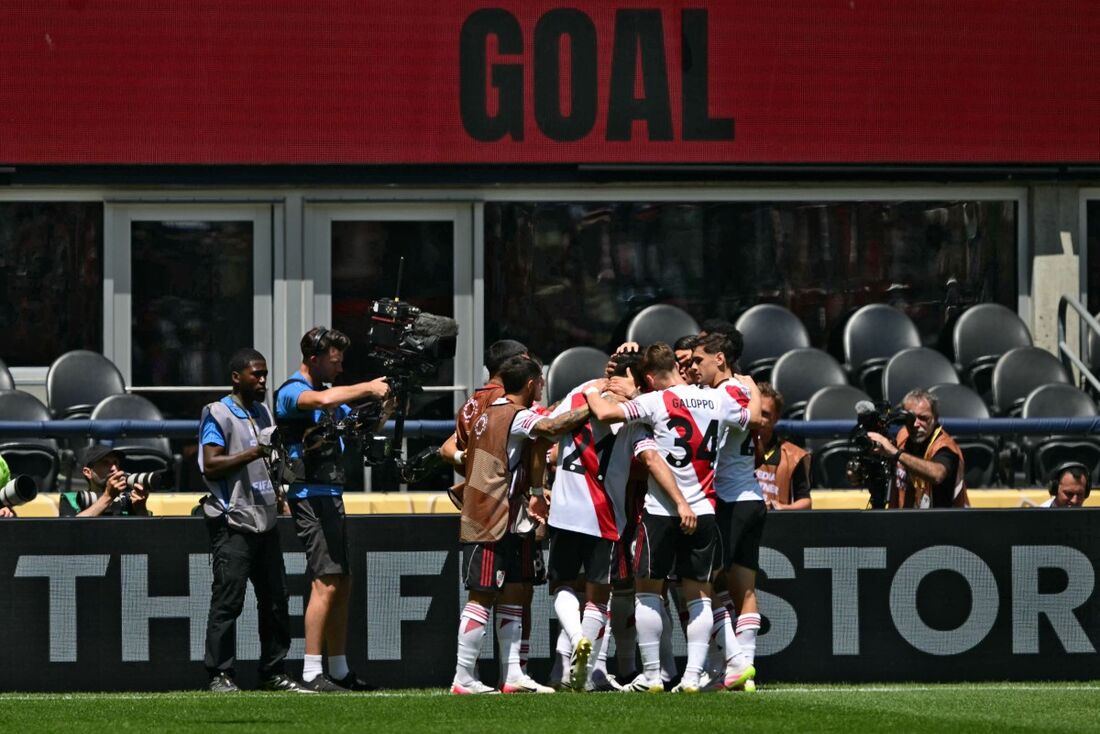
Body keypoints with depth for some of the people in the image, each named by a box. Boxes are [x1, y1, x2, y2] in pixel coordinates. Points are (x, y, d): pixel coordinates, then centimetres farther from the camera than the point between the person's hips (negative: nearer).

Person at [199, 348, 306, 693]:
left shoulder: (263, 413, 19)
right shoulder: (218, 415, -6)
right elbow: (211, 466, -16)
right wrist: (253, 454, -24)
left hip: (265, 521, 8)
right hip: (233, 523, -8)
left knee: (276, 600, 8)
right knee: (227, 600, -8)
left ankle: (274, 672, 15)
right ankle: (219, 675, -5)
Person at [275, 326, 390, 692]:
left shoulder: (330, 392, 18)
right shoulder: (292, 392, -9)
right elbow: (323, 400, -32)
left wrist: (386, 402, 7)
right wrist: (367, 388, -24)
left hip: (332, 496, 10)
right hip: (310, 495, -10)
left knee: (342, 585, 11)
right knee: (326, 584, -15)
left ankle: (340, 671, 17)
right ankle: (311, 673, -16)